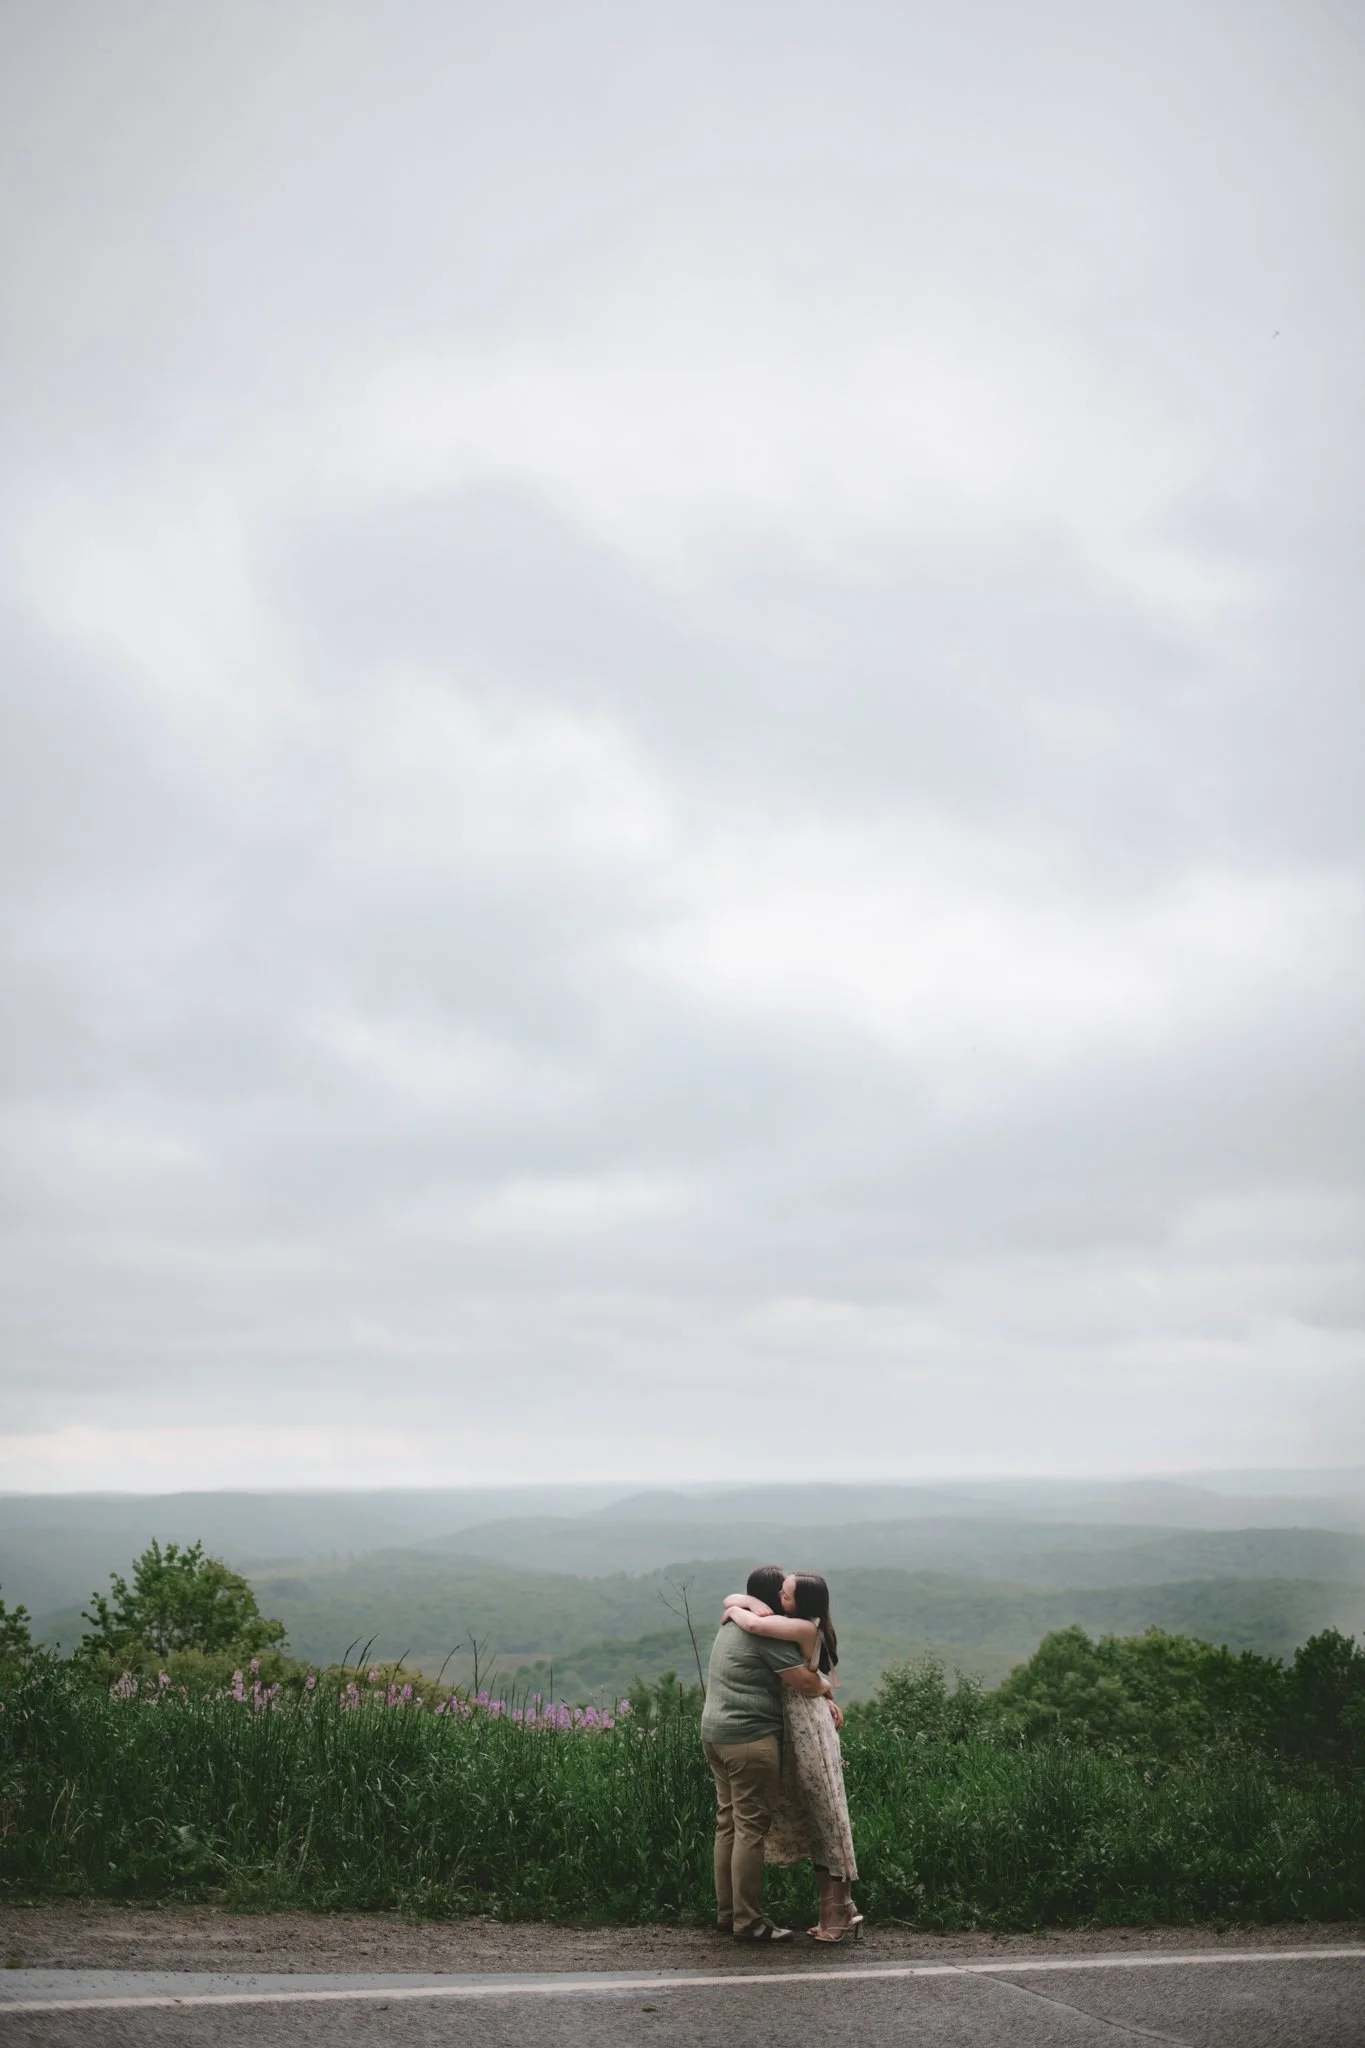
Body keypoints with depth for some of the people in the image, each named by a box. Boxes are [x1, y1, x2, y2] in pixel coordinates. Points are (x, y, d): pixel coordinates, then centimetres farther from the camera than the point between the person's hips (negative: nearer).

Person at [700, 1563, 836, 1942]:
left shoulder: (732, 1624, 17)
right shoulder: (767, 1630, -14)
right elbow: (806, 1683, -17)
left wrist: (818, 1691, 15)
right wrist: (827, 1686, 6)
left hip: (715, 1733, 10)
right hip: (750, 1739, -10)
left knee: (729, 1824, 14)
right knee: (752, 1829, -5)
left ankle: (727, 1911, 19)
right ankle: (748, 1922, -1)